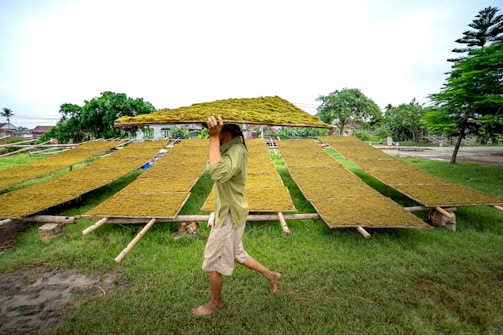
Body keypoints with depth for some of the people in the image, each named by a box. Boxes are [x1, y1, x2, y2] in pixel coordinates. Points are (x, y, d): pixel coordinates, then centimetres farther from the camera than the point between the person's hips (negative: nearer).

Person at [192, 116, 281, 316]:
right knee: (236, 254, 27)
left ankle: (215, 303, 37)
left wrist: (214, 138, -37)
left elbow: (218, 173, -44)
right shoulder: (230, 147, 5)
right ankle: (271, 276, 41)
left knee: (213, 262, 11)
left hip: (229, 216, -10)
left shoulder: (236, 151, -27)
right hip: (228, 213, 10)